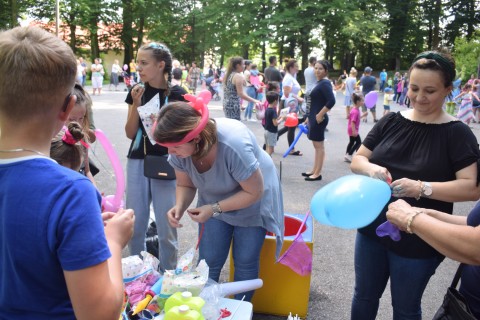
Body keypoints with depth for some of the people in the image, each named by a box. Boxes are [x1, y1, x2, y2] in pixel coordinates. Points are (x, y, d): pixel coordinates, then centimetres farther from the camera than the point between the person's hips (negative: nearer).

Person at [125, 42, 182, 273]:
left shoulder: (177, 94, -7)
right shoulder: (137, 92, 4)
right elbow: (130, 133, 2)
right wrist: (136, 104, -10)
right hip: (137, 162, 4)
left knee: (166, 227, 3)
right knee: (135, 225, 12)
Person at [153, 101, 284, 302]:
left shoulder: (234, 145, -40)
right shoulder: (179, 150, -24)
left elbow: (254, 192, -27)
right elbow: (185, 185, -7)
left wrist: (215, 209, -33)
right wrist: (180, 206, -29)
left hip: (251, 203, -4)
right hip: (214, 203, 4)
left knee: (245, 262, 3)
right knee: (208, 263, 2)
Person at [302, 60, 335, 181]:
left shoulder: (325, 83, -15)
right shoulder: (320, 82, 13)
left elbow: (331, 101, -27)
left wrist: (320, 115, -21)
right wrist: (309, 117, 20)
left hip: (319, 118, -10)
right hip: (314, 118, 10)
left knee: (319, 146, -2)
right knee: (317, 146, 15)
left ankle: (318, 173, 5)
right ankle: (314, 171, 24)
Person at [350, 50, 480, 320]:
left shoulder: (457, 133, -11)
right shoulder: (391, 121, 0)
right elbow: (357, 160, 3)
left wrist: (422, 188, -29)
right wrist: (371, 168, -19)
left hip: (418, 242, -3)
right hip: (373, 229, 4)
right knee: (364, 296, 20)